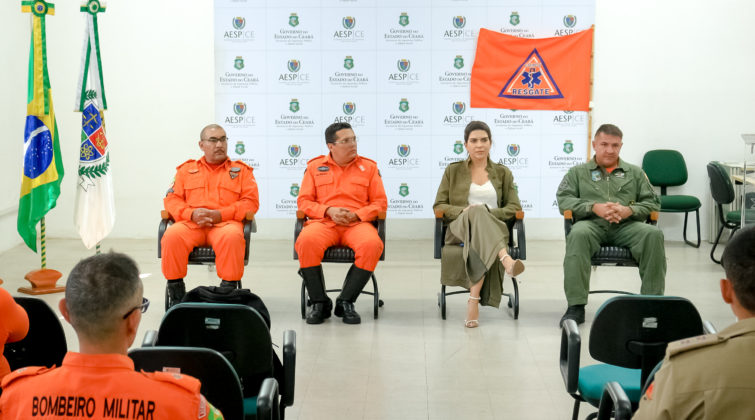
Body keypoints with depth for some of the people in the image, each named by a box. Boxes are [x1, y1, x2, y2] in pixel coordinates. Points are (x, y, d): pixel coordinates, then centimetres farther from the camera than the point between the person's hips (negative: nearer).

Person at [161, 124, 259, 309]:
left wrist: (219, 214, -9)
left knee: (232, 237, -38)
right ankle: (175, 290, -20)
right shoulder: (186, 169, 22)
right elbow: (171, 200, 14)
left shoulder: (241, 170, 18)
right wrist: (192, 214, -8)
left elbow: (251, 202, 6)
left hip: (226, 223, -1)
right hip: (191, 223, 2)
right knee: (171, 236, -32)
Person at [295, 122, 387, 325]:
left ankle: (345, 302, -20)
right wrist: (329, 211, -7)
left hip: (358, 223, 0)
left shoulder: (369, 167, 16)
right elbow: (303, 201, 11)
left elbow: (380, 202, 11)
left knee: (372, 244, -35)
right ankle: (319, 302, -19)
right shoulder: (315, 166, 15)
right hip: (323, 222, 0)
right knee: (306, 241, -35)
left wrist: (357, 215, -7)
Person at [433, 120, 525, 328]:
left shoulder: (503, 173, 20)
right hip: (459, 228, -1)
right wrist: (464, 211, -9)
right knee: (477, 212, -39)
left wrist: (488, 213, -10)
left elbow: (514, 207, 10)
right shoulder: (453, 171, 18)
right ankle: (506, 259, -64)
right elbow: (438, 205, 11)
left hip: (494, 229, 1)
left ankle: (474, 300, -48)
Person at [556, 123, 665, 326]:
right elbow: (563, 199, 7)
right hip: (593, 224, -1)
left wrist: (629, 210, -6)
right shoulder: (578, 172, 22)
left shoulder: (635, 173, 25)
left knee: (654, 234, -31)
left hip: (626, 225, 2)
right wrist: (594, 207, -10)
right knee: (578, 235, -38)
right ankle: (576, 306, -37)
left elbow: (653, 202, 15)